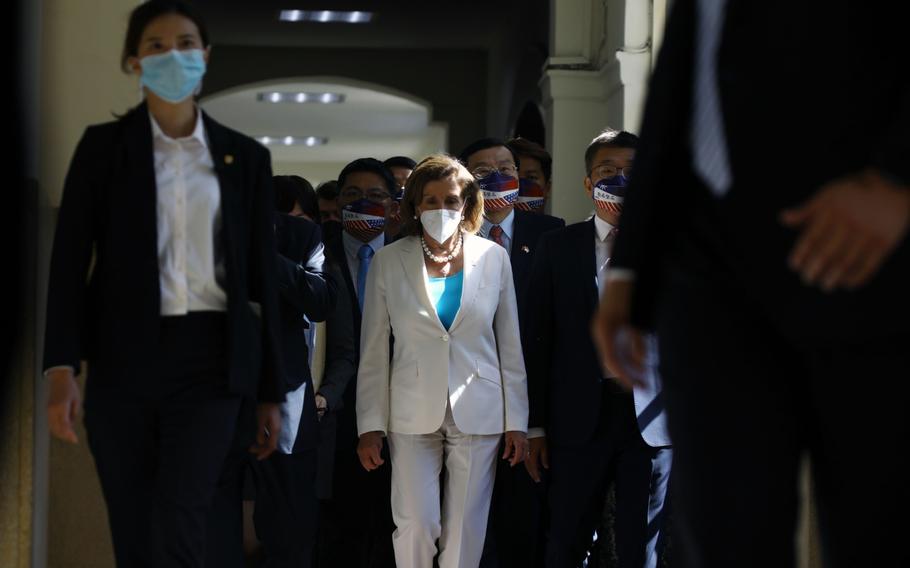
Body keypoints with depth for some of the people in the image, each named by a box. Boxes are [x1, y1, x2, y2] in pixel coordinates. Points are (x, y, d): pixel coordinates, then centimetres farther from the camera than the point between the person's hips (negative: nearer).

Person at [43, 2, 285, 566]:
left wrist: (271, 392, 8)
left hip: (207, 358, 0)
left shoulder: (245, 157, 9)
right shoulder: (104, 146, 5)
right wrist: (62, 370, -11)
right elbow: (70, 259, 0)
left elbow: (262, 276, 10)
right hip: (123, 357, 1)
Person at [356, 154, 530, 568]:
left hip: (478, 413, 1)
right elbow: (373, 352, 3)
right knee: (416, 526, -7)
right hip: (414, 414, -1)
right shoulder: (389, 262, 0)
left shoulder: (494, 258, 2)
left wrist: (516, 423, 3)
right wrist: (370, 427, -1)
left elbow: (510, 346, 6)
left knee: (465, 531, 2)